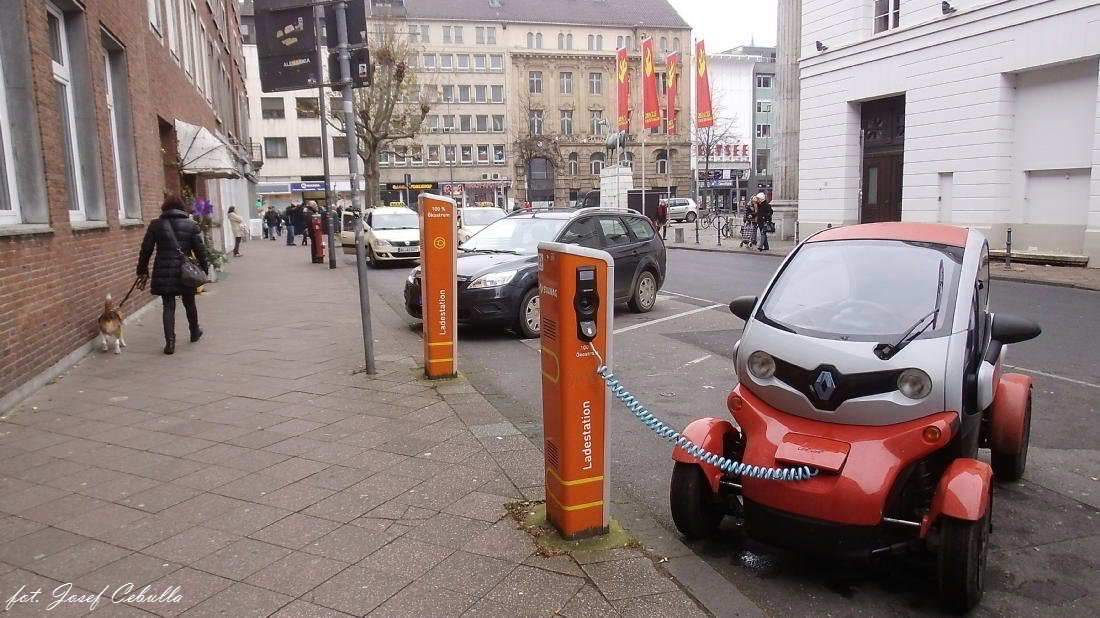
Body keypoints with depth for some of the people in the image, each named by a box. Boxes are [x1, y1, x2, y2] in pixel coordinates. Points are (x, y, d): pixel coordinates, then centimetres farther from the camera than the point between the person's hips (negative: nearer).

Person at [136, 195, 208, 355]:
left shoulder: (155, 225, 2)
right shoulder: (191, 225, 1)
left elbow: (146, 250, 2)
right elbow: (199, 249, -1)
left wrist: (142, 271, 10)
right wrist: (204, 269, 8)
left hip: (164, 273, 0)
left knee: (168, 306, 3)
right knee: (189, 303, 18)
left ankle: (170, 341, -6)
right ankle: (195, 332, 36)